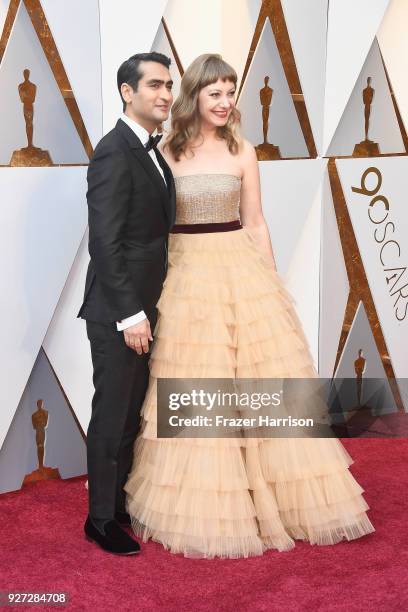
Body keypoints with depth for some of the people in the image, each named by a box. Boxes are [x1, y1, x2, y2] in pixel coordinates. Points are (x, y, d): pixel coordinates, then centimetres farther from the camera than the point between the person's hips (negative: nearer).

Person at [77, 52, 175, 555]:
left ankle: (120, 501, 34)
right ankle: (101, 519, 20)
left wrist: (145, 308, 11)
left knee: (131, 412, 18)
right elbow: (105, 242, -21)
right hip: (118, 313, -9)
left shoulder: (151, 151, 12)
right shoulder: (114, 153, -16)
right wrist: (129, 314, -21)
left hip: (143, 307, 9)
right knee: (111, 415, 4)